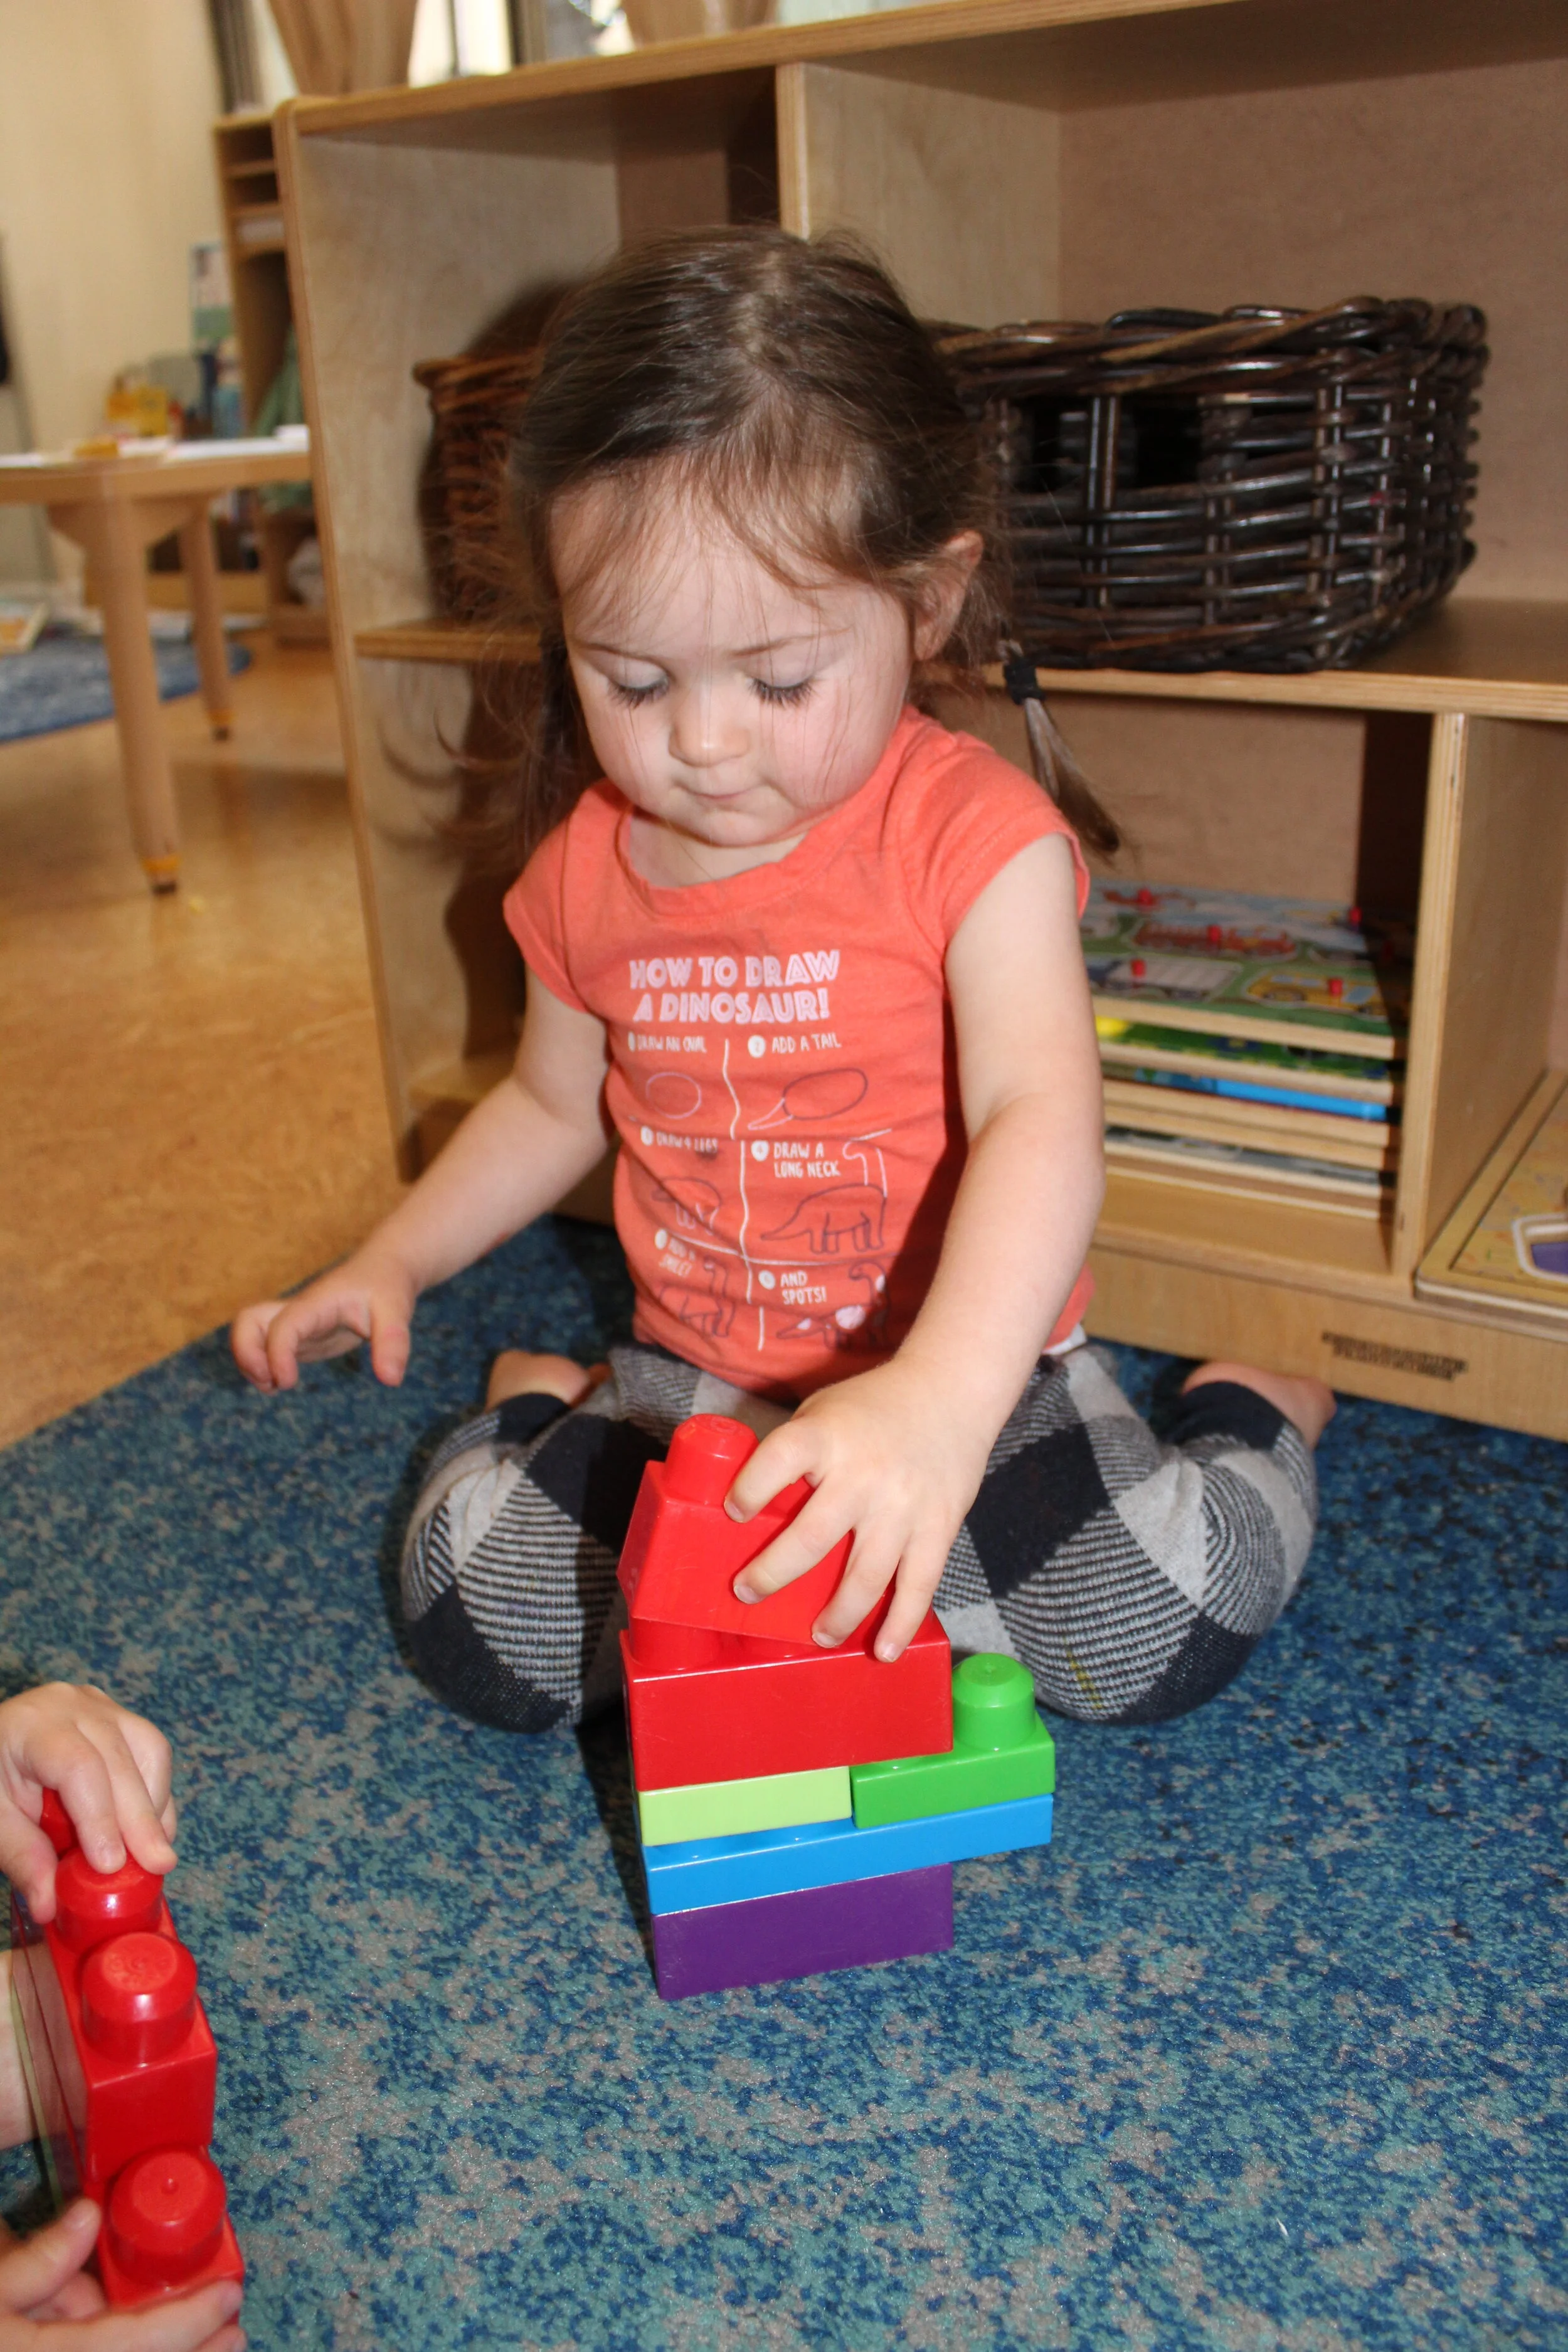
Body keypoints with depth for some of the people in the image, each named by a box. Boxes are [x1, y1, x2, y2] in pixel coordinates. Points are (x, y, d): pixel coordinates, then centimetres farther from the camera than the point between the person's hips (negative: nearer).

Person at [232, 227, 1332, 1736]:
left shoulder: (974, 834, -17)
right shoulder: (586, 869, 0)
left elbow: (1039, 1122, -32)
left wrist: (943, 1399, -48)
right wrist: (390, 1265, 9)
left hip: (971, 1374, -3)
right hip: (691, 1382, 3)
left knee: (1162, 1627, -23)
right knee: (476, 1620, -17)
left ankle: (1250, 1414, 10)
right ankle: (549, 1411, 16)